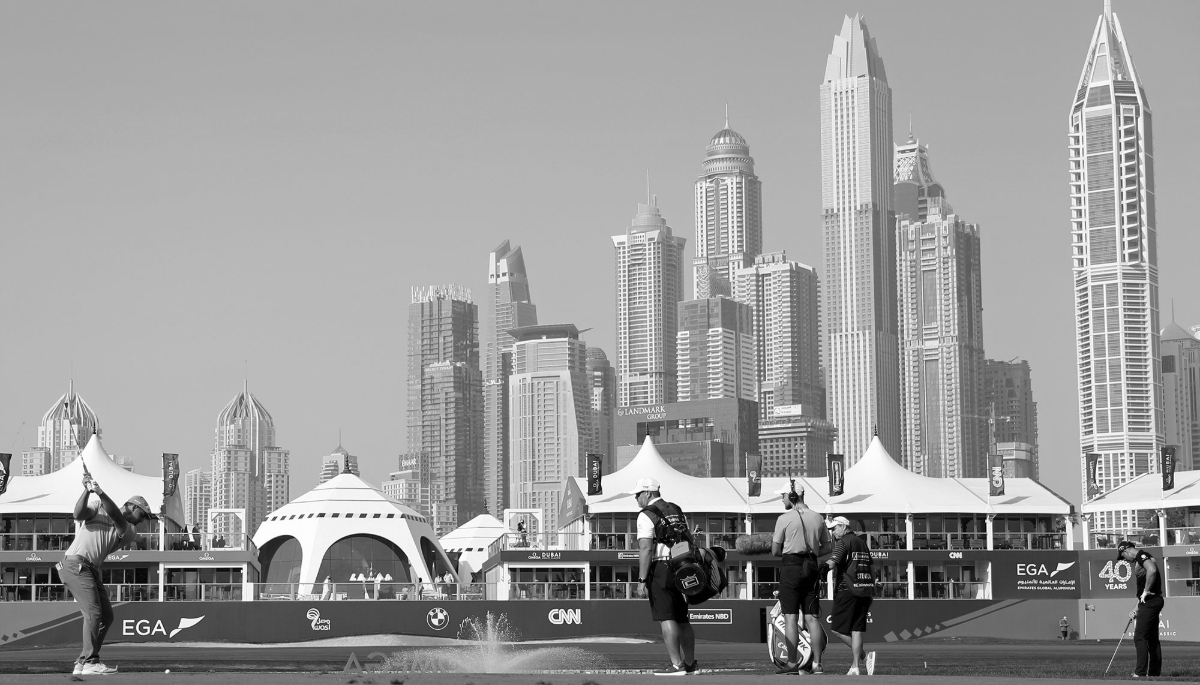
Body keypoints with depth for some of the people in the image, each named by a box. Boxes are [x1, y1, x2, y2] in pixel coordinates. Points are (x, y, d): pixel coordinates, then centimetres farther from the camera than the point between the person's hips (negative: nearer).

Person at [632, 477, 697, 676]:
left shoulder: (646, 515, -9)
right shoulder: (677, 511, 16)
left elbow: (646, 549, -17)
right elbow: (689, 540, 21)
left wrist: (642, 579, -17)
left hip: (660, 570, -8)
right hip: (681, 570, 8)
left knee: (666, 619, -8)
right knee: (682, 618, 15)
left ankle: (677, 665, -12)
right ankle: (690, 663, 22)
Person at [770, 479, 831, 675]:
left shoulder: (784, 518, -6)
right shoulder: (818, 518, 9)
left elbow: (775, 551, -3)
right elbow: (826, 548, 13)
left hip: (791, 567, -5)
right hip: (811, 569, 5)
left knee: (791, 617, -4)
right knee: (812, 618, 6)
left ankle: (792, 663, -6)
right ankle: (816, 664, 4)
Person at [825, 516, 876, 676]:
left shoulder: (843, 542, -4)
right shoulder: (862, 543, 19)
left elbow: (831, 563, -19)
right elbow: (872, 568, 21)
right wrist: (871, 593, 24)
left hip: (847, 589, -7)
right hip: (865, 590, 7)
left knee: (838, 628, -2)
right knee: (857, 628, 6)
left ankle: (864, 656, -9)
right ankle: (856, 666, 0)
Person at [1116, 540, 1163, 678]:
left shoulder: (1142, 555, -11)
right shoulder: (1139, 559, 21)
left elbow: (1152, 570, -31)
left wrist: (1146, 592, -21)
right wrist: (1139, 607, 23)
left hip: (1150, 601, -10)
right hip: (1151, 602, 10)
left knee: (1140, 637, -10)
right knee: (1152, 638, 13)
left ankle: (1141, 673, -12)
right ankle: (1154, 672, 17)